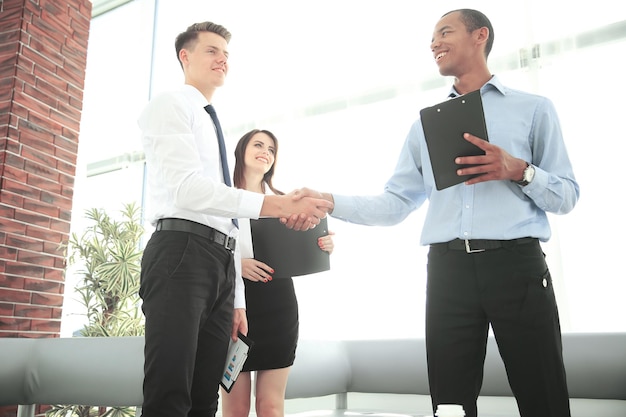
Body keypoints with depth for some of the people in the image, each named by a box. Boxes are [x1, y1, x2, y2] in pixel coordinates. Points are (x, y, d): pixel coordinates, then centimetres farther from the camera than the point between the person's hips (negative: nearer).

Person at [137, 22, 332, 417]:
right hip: (181, 252, -8)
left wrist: (237, 299, 19)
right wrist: (275, 205, -24)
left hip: (221, 263, 8)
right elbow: (188, 187, -15)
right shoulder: (169, 105, 4)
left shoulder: (216, 127, 29)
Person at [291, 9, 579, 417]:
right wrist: (330, 201, -1)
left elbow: (566, 196, 5)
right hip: (448, 271, 3)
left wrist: (519, 171, -13)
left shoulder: (534, 108, 9)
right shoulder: (424, 125, 19)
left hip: (516, 263, -2)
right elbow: (394, 204, 11)